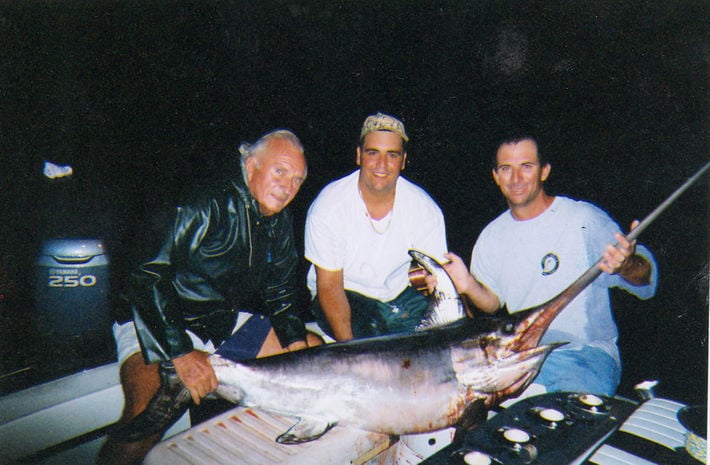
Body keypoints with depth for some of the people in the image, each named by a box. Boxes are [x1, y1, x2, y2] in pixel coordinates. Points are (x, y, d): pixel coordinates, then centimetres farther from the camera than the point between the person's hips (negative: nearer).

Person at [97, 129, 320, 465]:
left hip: (226, 323, 8)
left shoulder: (280, 223, 2)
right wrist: (181, 354, -31)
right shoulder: (207, 209, -22)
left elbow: (279, 295, 11)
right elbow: (148, 278, -26)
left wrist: (297, 343, -4)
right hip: (157, 323, -7)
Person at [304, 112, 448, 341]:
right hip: (346, 295, -3)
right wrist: (350, 347, -28)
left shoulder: (425, 208, -9)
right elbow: (329, 286, -16)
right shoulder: (328, 206, -18)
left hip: (401, 294, 4)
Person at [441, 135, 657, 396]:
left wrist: (627, 265, -34)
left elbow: (647, 280, -10)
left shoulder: (585, 218, -6)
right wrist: (470, 286, -10)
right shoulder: (491, 237, 9)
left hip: (587, 353, -4)